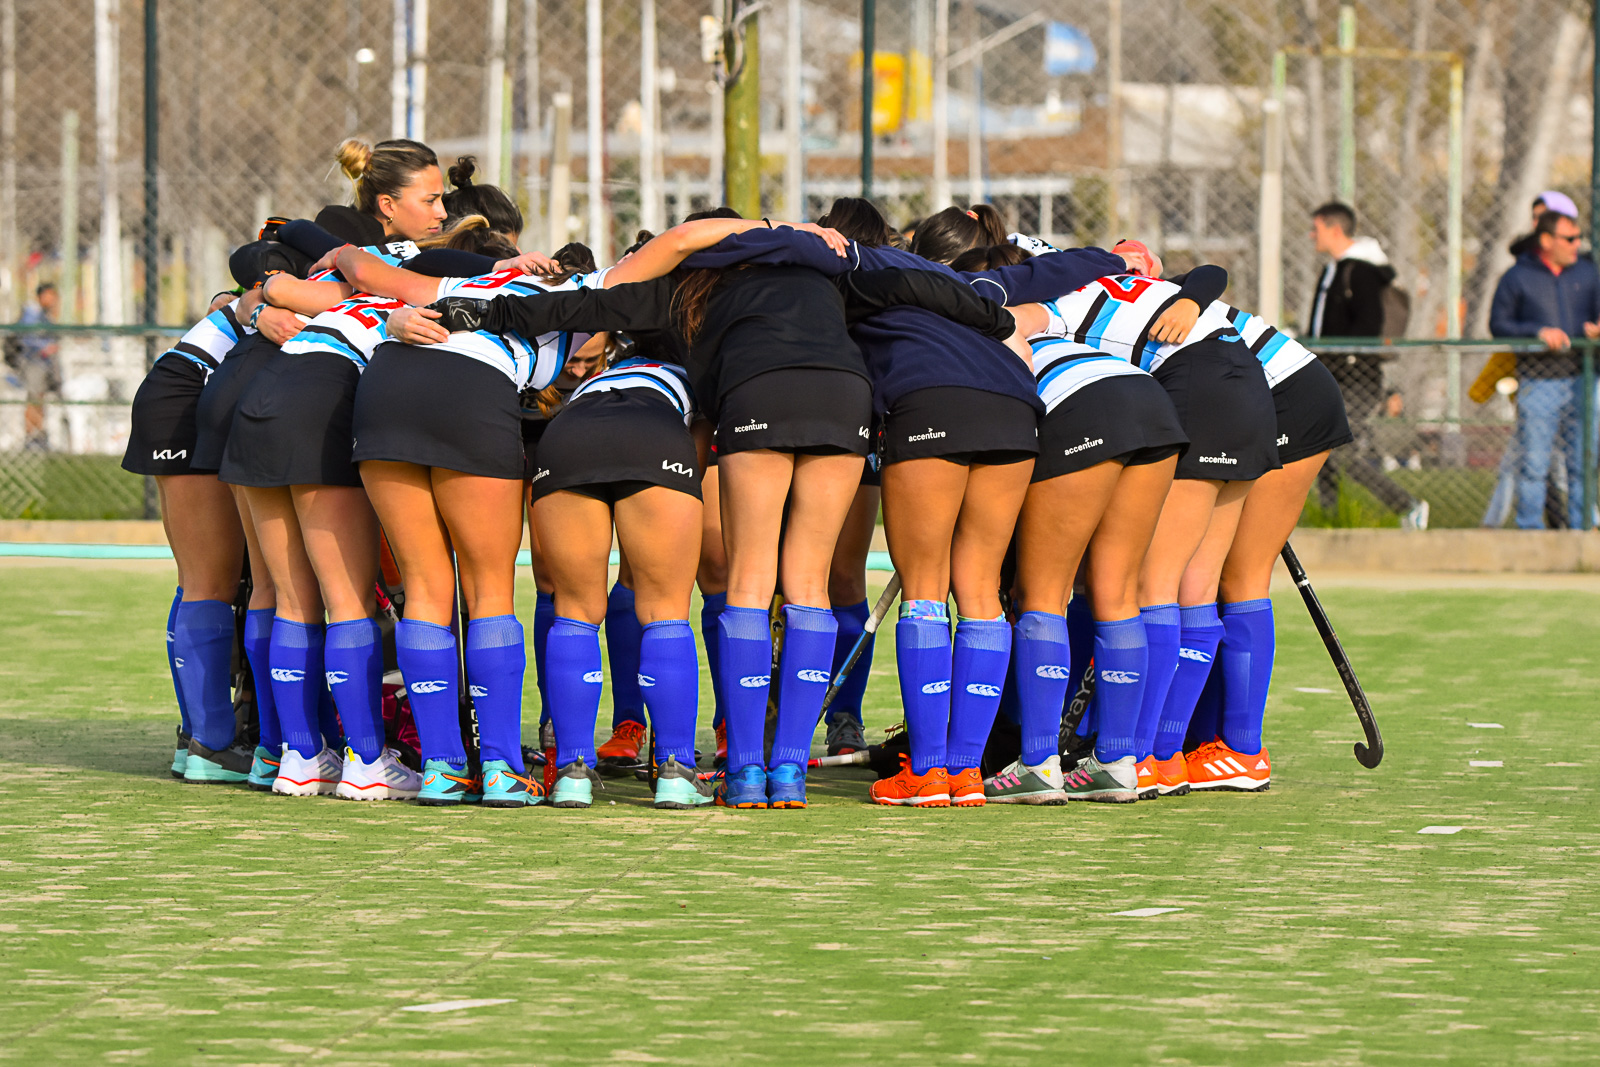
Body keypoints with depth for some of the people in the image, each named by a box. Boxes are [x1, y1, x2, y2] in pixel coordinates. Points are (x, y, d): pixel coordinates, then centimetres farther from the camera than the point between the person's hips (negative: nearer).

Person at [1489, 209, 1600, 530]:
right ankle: (1530, 530, 3)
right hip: (1538, 382, -3)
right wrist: (1538, 332, -14)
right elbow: (1498, 324, 0)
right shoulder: (1517, 277, 2)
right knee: (1534, 463, -4)